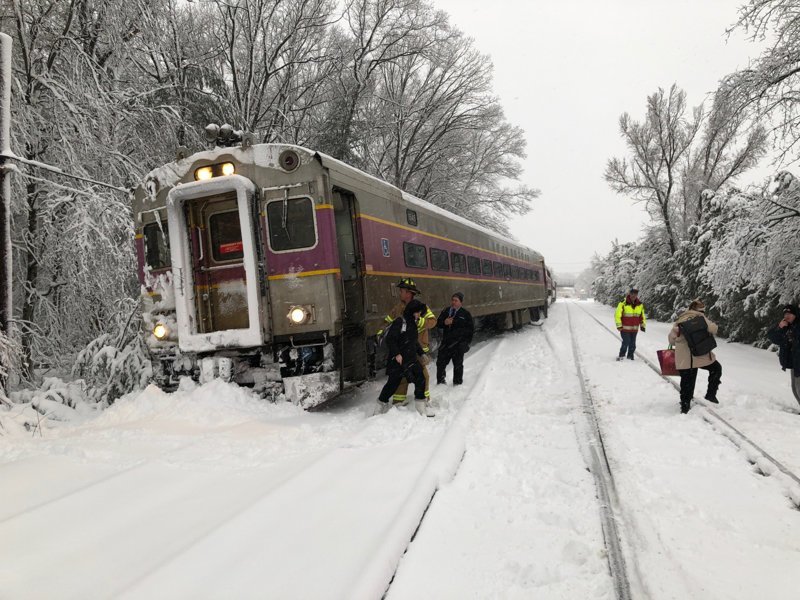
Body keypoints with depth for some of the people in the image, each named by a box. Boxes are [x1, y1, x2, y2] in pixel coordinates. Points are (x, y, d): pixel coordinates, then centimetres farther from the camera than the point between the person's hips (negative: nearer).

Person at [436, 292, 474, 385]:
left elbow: (471, 329, 1)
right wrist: (444, 323, -10)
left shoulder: (465, 314, 0)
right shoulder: (446, 311, 10)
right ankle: (440, 381, 19)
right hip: (446, 343, 3)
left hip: (458, 345, -3)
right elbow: (438, 323, 12)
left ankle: (457, 383, 15)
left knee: (458, 364, 4)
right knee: (440, 362, 5)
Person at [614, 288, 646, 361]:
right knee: (626, 342, -10)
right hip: (625, 328, -5)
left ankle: (630, 356, 22)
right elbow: (617, 315, -8)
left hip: (635, 329, 5)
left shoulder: (640, 305, 6)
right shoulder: (623, 304, -11)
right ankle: (621, 356, 4)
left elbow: (642, 316, 19)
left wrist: (643, 325, 13)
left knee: (632, 344, 9)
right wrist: (619, 325, -10)